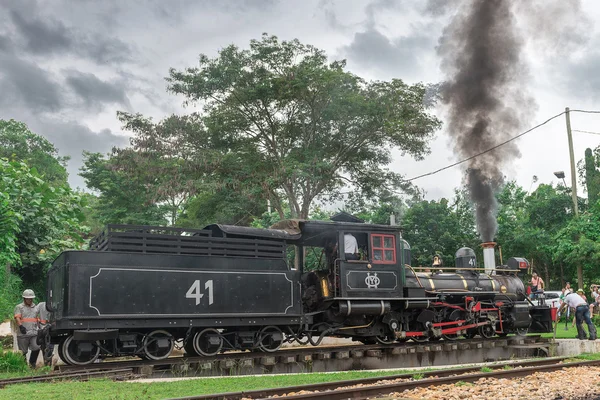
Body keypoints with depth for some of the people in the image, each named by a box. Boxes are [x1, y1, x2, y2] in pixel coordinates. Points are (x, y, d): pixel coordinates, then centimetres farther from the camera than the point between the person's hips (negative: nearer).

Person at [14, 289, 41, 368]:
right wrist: (20, 326, -28)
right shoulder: (19, 307, 5)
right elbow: (17, 318, -11)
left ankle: (32, 363, 8)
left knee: (36, 348, -10)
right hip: (23, 334, -3)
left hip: (34, 333, 3)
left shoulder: (36, 308, 20)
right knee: (23, 352, 3)